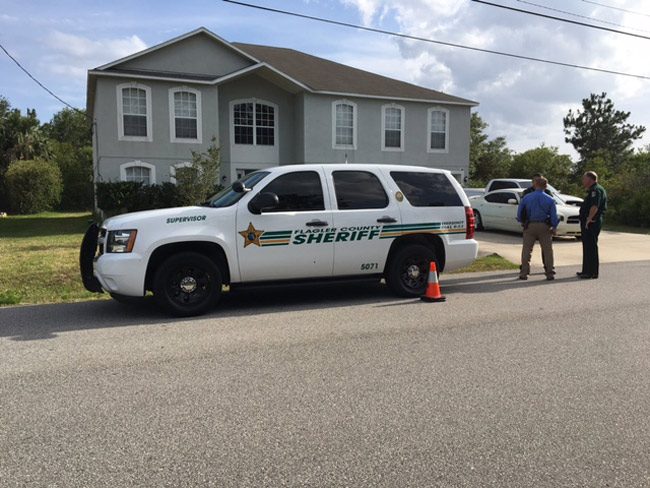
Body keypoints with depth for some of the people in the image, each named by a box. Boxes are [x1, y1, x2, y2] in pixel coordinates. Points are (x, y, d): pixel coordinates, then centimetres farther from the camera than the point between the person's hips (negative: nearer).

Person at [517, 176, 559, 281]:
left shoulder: (526, 198, -1)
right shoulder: (550, 200, -2)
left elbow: (519, 214, 5)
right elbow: (554, 216, -1)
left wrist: (523, 222, 20)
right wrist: (554, 227, 12)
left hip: (529, 226, 0)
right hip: (544, 226, 0)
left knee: (526, 249, 5)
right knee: (547, 250, 7)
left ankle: (524, 273, 3)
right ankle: (549, 273, 8)